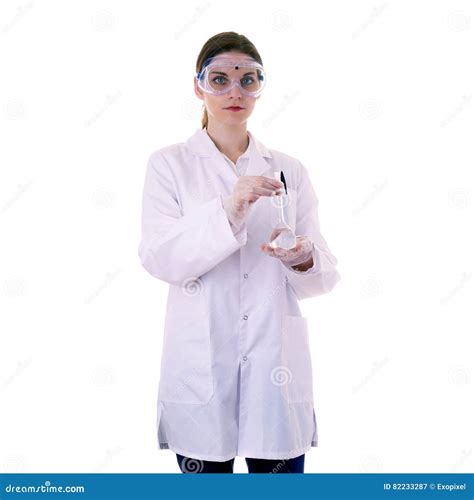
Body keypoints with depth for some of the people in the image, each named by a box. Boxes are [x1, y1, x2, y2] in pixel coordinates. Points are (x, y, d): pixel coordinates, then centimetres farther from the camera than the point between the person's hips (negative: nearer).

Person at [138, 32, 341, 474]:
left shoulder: (289, 170, 8)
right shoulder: (168, 164, 3)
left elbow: (326, 272, 6)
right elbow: (158, 258, -11)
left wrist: (304, 259, -17)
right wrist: (227, 213, -25)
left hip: (275, 362, 2)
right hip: (200, 364, -1)